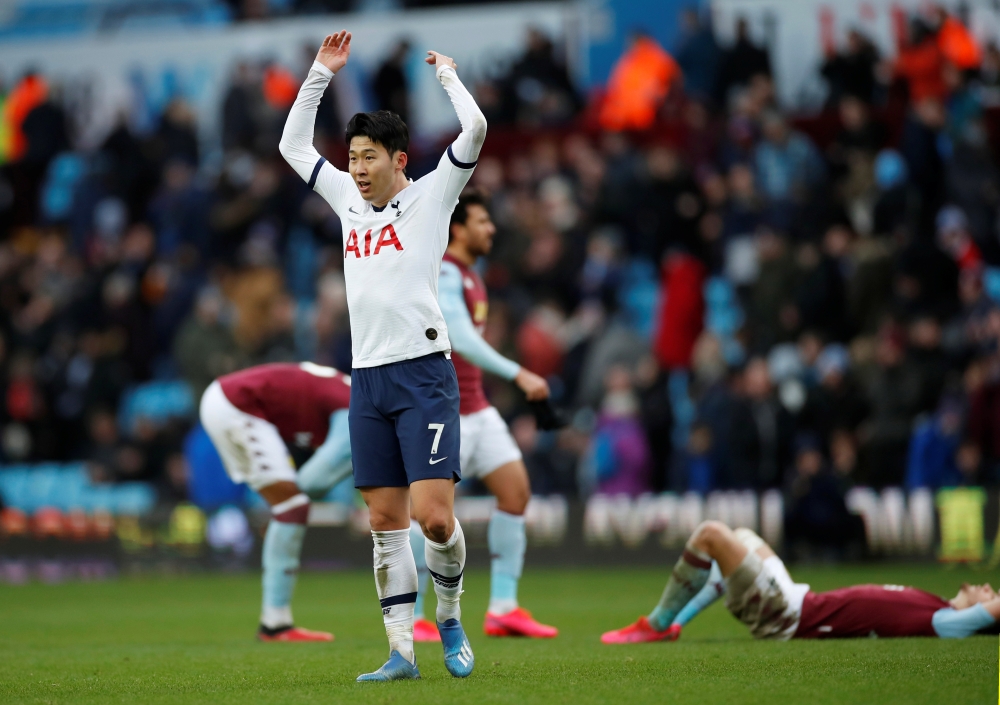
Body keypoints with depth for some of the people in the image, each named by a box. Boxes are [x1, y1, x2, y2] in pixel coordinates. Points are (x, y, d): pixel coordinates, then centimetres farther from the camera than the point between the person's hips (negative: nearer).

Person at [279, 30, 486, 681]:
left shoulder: (430, 197, 3)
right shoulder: (349, 200, 18)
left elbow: (475, 127, -10)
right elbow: (294, 145, 29)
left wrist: (446, 71, 6)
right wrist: (321, 74, 23)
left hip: (424, 372, -5)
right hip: (368, 380, 5)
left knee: (434, 517, -13)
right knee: (385, 521, 2)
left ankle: (449, 613, 12)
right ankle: (402, 651, 4)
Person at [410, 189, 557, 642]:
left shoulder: (469, 277, 16)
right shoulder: (443, 274, -15)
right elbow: (461, 339, -26)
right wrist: (518, 375, -30)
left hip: (475, 408, 9)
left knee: (516, 489, 0)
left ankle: (503, 609, 3)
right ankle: (410, 618, 2)